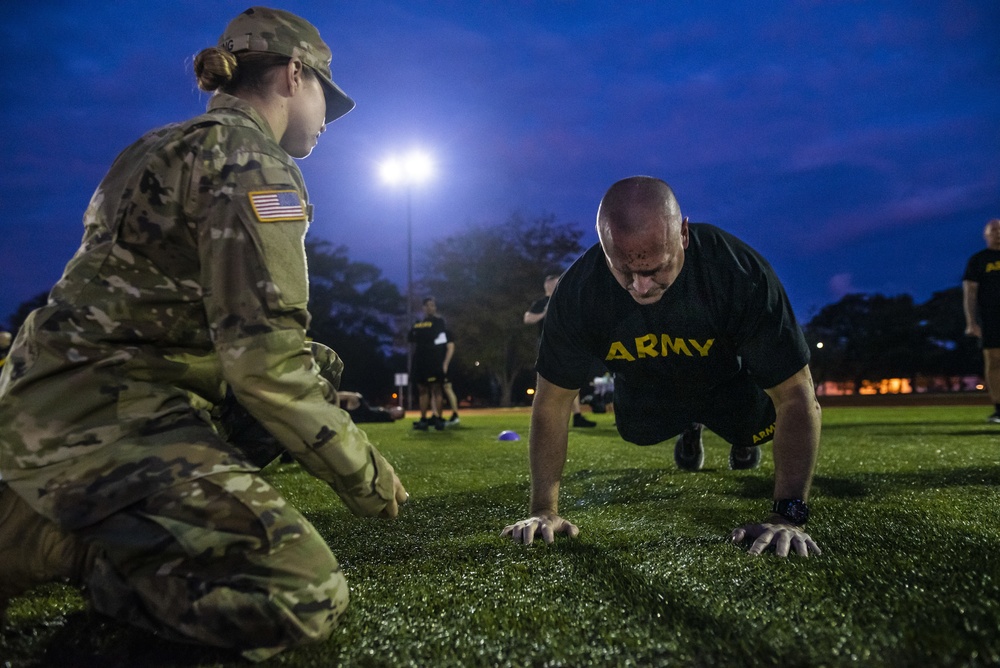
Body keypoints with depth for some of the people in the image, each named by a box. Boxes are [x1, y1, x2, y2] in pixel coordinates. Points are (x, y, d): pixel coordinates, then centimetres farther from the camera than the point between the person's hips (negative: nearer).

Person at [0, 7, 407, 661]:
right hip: (108, 415, -10)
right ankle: (63, 548, -9)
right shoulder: (249, 158, -10)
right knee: (309, 596, -20)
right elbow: (264, 356, -20)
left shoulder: (167, 147, 22)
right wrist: (368, 476, -9)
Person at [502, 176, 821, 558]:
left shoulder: (742, 273, -41)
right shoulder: (578, 291, -35)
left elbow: (796, 396, -36)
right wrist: (545, 511, -26)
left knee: (757, 428, -13)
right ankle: (690, 430, 39)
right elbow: (552, 402, -24)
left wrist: (788, 516, -41)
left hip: (728, 381, -1)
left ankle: (743, 435, 26)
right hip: (647, 389, 1)